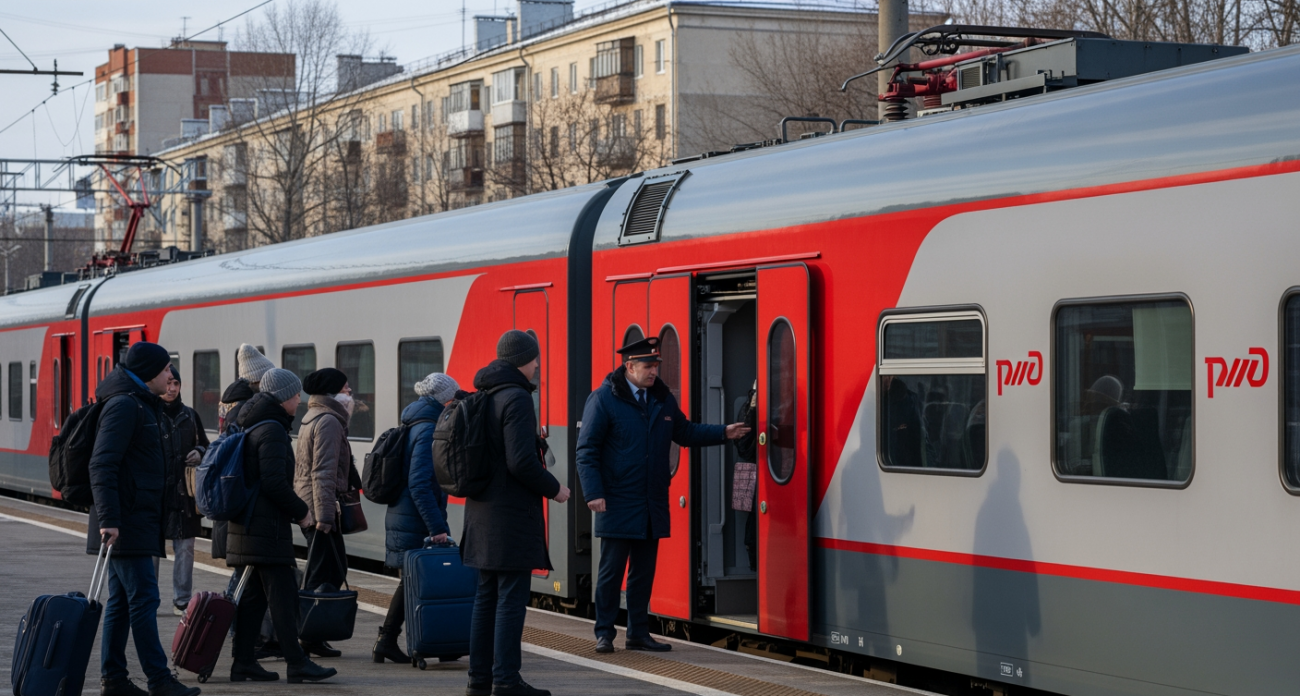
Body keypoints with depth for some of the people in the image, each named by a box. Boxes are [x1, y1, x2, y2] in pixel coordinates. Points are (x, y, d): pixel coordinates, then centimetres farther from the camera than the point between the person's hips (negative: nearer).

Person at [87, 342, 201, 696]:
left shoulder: (145, 405, 18)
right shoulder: (124, 405, -14)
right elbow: (102, 465, -20)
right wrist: (108, 518, -25)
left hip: (138, 520, 10)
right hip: (126, 521, -10)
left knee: (121, 600, 10)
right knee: (143, 598, -9)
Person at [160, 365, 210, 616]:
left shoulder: (189, 416, 13)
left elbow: (205, 446, 23)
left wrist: (199, 453, 0)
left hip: (184, 491, 4)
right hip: (154, 490, -4)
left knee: (185, 547, 5)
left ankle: (182, 600, 12)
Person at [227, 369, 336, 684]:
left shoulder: (251, 427, 17)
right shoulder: (272, 430, -15)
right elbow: (274, 482, -22)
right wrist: (300, 512, -10)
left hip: (249, 525, 10)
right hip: (267, 526, -10)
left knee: (253, 595, 11)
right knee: (283, 595, -8)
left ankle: (243, 662, 12)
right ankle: (297, 664, -7)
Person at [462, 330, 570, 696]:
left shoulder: (481, 397, 12)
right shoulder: (517, 399, -15)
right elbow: (521, 461, -22)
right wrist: (554, 488, -8)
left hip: (482, 511, 9)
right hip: (512, 515, -9)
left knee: (486, 596, 12)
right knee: (511, 598, -6)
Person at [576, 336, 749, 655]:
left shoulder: (662, 399, 11)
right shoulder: (603, 399, -7)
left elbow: (685, 432, 25)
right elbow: (587, 450, -8)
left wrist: (723, 433, 13)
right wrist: (594, 493, -16)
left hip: (653, 505, 6)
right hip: (617, 505, -6)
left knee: (644, 572, 11)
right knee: (611, 571, -2)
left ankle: (638, 633, 19)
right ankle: (604, 633, 8)